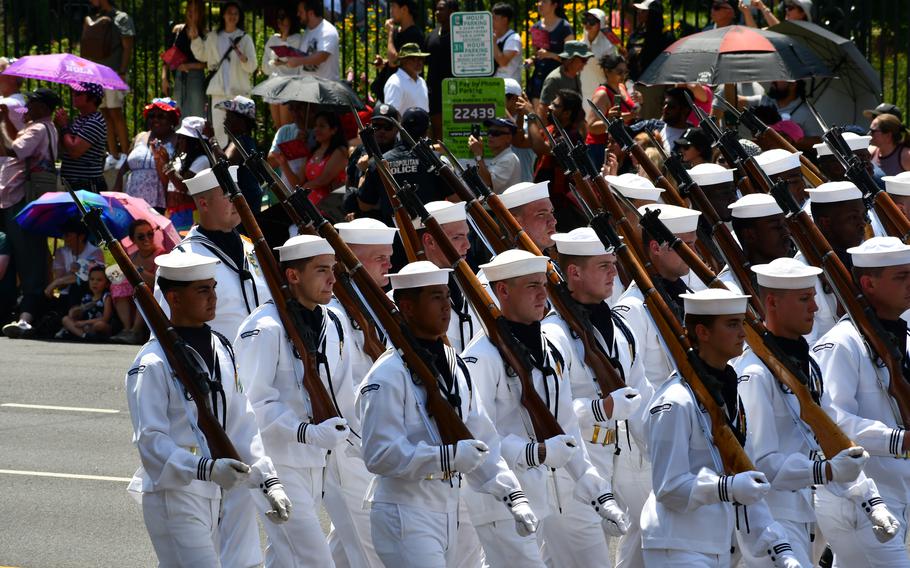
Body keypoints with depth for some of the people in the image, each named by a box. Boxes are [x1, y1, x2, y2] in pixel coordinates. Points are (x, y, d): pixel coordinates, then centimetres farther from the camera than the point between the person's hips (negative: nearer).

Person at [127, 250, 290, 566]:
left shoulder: (221, 350, 12)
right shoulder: (153, 364, -12)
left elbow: (242, 425, 14)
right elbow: (151, 440, -18)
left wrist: (268, 481, 5)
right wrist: (206, 467, -31)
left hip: (216, 497, 8)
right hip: (173, 494, -8)